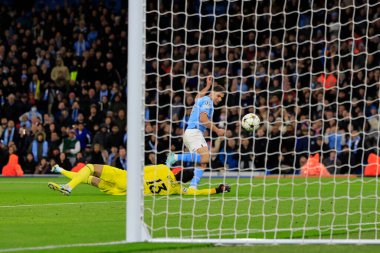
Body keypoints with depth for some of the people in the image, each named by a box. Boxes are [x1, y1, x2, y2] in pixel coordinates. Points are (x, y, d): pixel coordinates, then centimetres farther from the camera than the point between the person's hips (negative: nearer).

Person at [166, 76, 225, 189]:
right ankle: (176, 157, -23)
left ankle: (193, 186, -14)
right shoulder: (207, 101, -5)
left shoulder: (201, 100, 24)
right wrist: (217, 130, -12)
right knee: (205, 157, -27)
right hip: (194, 132, -10)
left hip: (190, 132, 10)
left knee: (202, 163, 0)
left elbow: (198, 96, 49)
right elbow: (203, 118, -17)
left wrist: (208, 86, 55)